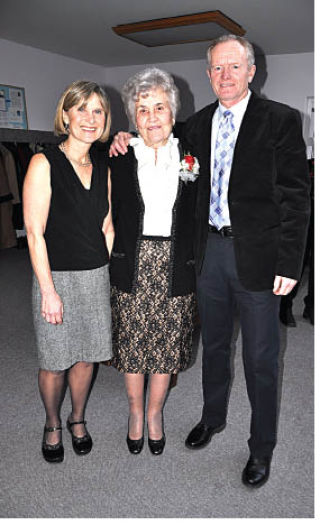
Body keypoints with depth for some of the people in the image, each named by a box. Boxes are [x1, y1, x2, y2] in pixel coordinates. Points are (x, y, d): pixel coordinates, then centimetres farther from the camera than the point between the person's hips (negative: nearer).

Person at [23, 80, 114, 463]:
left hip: (97, 275, 5)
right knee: (54, 362, 9)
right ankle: (52, 425, 36)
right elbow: (35, 232, -13)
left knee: (86, 356, 15)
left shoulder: (102, 165, 7)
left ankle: (78, 419, 40)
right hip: (57, 276, -4)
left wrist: (112, 272, 7)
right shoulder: (44, 163, -10)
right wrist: (48, 290, -15)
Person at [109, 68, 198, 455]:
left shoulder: (191, 157, 3)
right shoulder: (119, 159, 0)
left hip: (174, 267, 1)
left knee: (167, 346, 11)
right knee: (132, 344, 11)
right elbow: (108, 217, 3)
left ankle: (155, 413, 35)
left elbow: (199, 217, 5)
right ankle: (135, 412, 36)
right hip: (132, 266, 0)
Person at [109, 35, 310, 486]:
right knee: (214, 344, 20)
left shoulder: (280, 120, -6)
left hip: (257, 254, -4)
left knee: (260, 358, 8)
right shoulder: (199, 123, 8)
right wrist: (130, 144, 4)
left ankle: (262, 446, 29)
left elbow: (296, 196, -9)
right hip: (211, 250, 5)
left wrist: (289, 264, -14)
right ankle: (213, 417, 44)